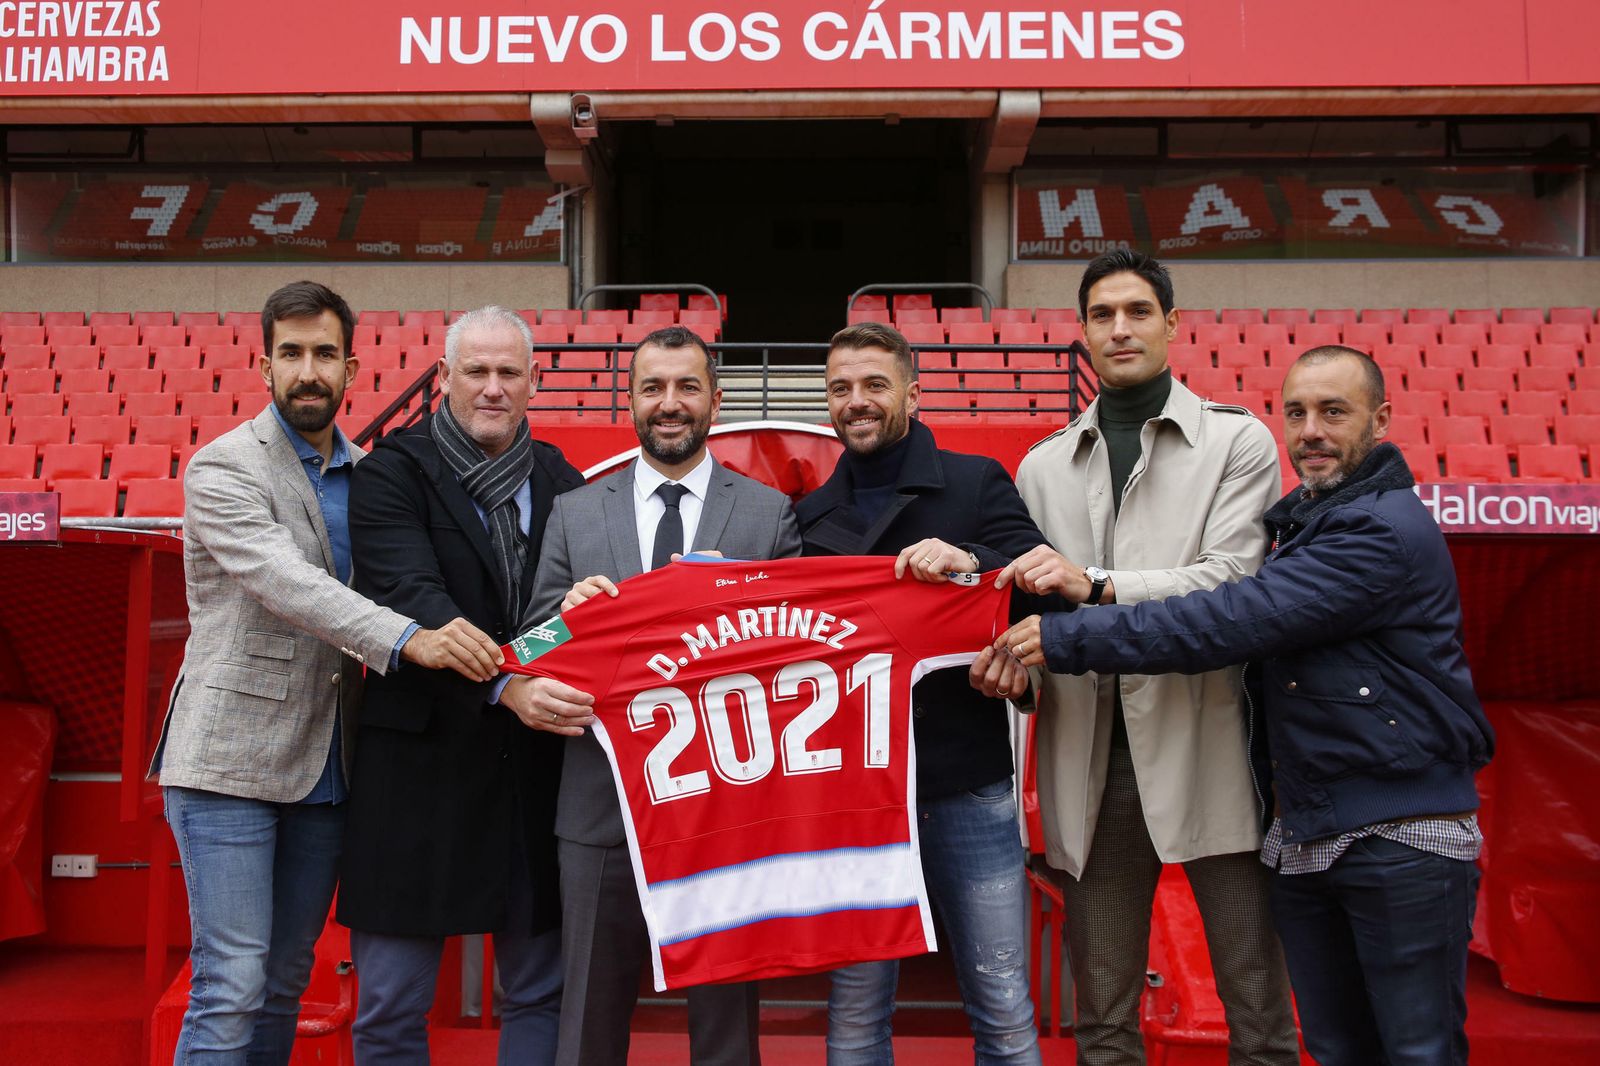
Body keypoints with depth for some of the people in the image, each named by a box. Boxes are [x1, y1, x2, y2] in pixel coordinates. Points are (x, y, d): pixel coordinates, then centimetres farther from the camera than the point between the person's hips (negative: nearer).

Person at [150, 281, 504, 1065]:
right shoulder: (221, 469, -7)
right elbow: (287, 583, -23)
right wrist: (411, 639, -36)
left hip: (324, 770, 6)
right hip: (230, 763, -6)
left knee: (286, 982, 13)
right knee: (231, 986, -5)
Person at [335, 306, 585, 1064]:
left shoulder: (561, 482, 10)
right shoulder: (393, 472, -4)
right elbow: (412, 599, -18)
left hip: (535, 769, 4)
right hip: (421, 764, -3)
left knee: (541, 994, 12)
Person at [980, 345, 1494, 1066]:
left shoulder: (1388, 530, -16)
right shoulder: (1290, 524, 13)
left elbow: (1229, 623, -24)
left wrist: (1065, 640, -23)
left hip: (1402, 837, -8)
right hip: (1301, 835, 8)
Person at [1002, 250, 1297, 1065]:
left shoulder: (1237, 442, 5)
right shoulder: (1042, 468, 14)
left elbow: (1234, 580, -10)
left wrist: (1098, 588, -20)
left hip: (1206, 755, -2)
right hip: (1091, 762, 3)